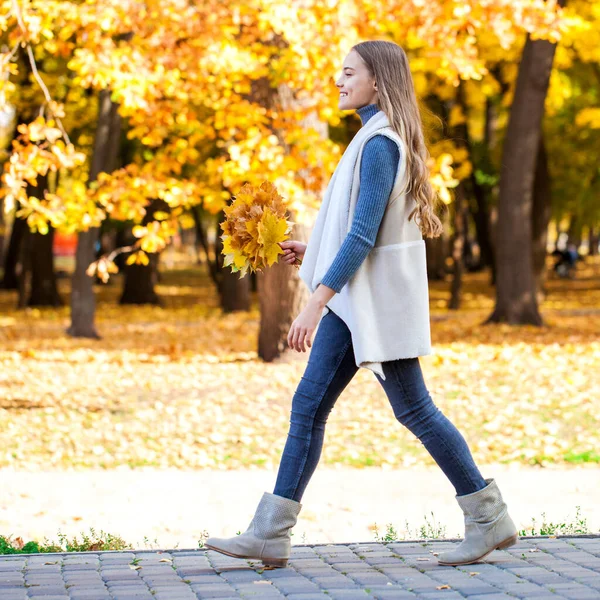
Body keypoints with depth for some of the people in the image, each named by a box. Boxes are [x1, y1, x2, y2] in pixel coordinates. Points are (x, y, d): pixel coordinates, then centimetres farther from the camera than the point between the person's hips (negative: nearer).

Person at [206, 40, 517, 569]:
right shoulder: (382, 138, 15)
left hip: (378, 297, -10)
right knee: (308, 406, 4)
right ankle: (270, 535, 4)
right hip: (356, 299, 10)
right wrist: (311, 250, 16)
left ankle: (489, 519, 10)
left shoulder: (380, 143, -16)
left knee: (414, 410, -1)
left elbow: (364, 234, -22)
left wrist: (316, 303, -23)